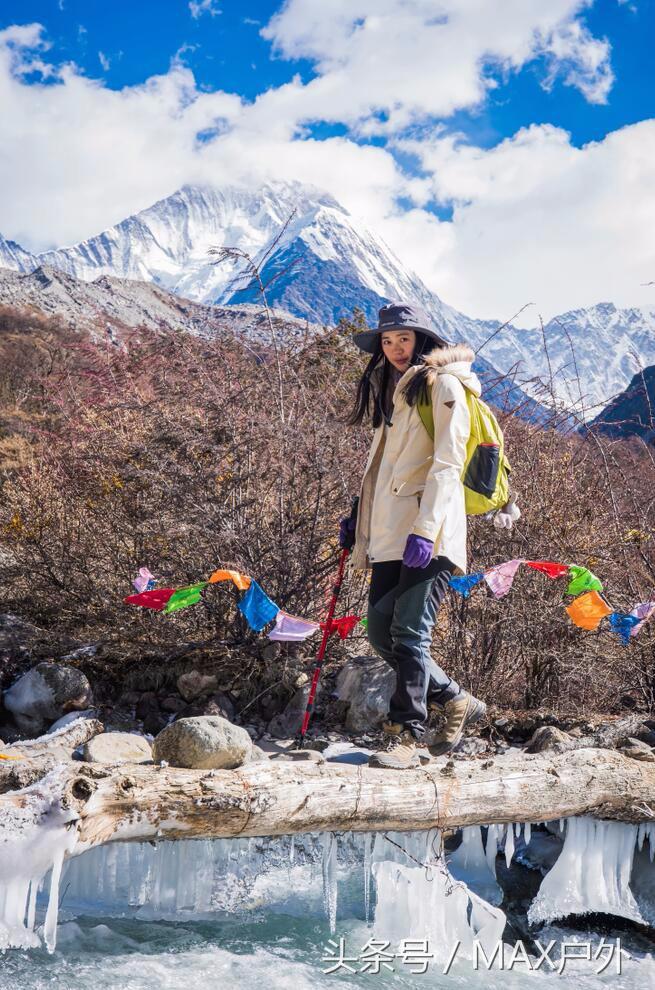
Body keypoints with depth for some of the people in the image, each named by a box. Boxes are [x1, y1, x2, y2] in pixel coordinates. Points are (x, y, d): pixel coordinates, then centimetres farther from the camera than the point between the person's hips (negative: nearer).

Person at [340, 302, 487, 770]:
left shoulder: (442, 385, -4)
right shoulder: (388, 389, 21)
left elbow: (447, 462, -13)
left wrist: (425, 529, -20)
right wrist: (359, 516, 18)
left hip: (428, 535, -8)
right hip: (390, 533, 8)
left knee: (409, 634, -10)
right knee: (380, 632, 7)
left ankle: (406, 737, -3)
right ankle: (457, 701, 22)